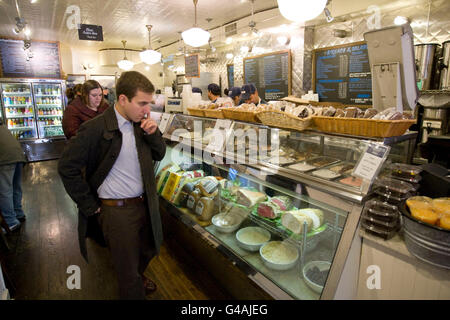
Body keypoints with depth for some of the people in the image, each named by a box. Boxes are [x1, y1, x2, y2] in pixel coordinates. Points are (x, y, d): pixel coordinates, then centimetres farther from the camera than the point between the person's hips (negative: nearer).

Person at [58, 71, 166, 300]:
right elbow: (67, 167, -14)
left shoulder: (140, 123, -1)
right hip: (117, 211, -6)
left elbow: (159, 155, 7)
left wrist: (153, 133, -13)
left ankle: (137, 277, 58)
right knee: (127, 268, 12)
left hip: (144, 204, 7)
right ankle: (133, 292, 40)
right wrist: (90, 206, -11)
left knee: (149, 251, 27)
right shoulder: (96, 129, -20)